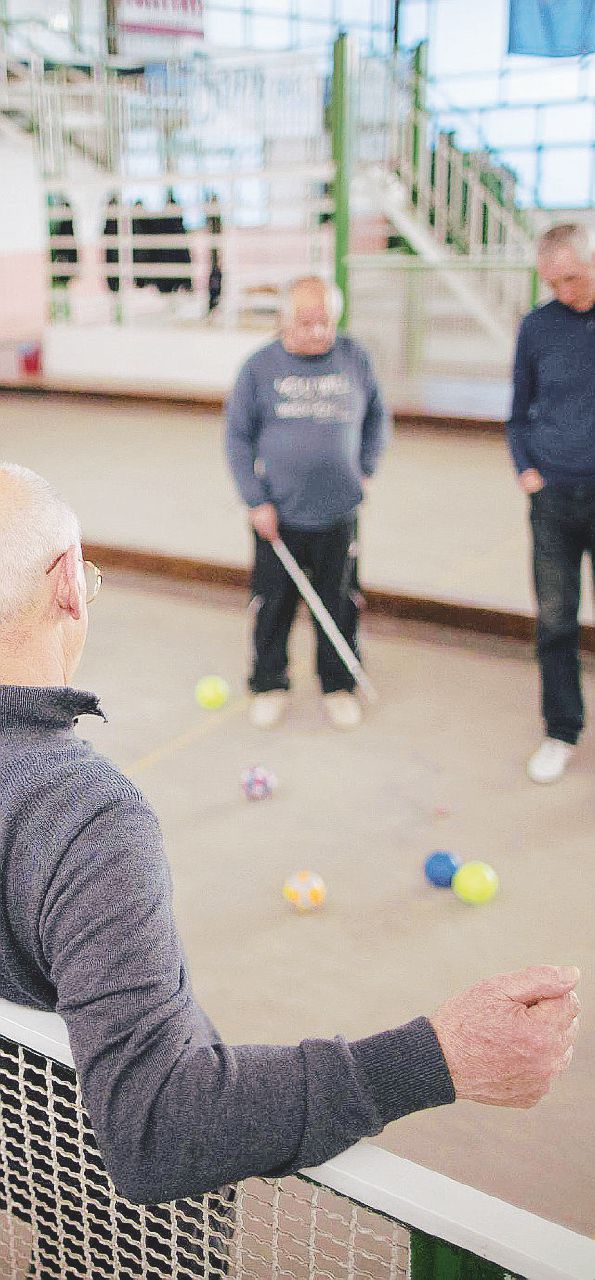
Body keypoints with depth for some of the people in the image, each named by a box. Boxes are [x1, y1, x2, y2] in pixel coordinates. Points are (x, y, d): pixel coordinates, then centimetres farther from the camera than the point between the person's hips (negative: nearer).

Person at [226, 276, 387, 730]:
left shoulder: (355, 360, 1)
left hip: (339, 514, 1)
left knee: (340, 605, 10)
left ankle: (339, 685, 28)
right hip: (278, 515, -1)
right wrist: (257, 501, -6)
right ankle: (269, 684, 27)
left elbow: (377, 416, 17)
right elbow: (238, 437, 0)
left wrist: (365, 468, 7)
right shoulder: (260, 368, -4)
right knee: (273, 606, 9)